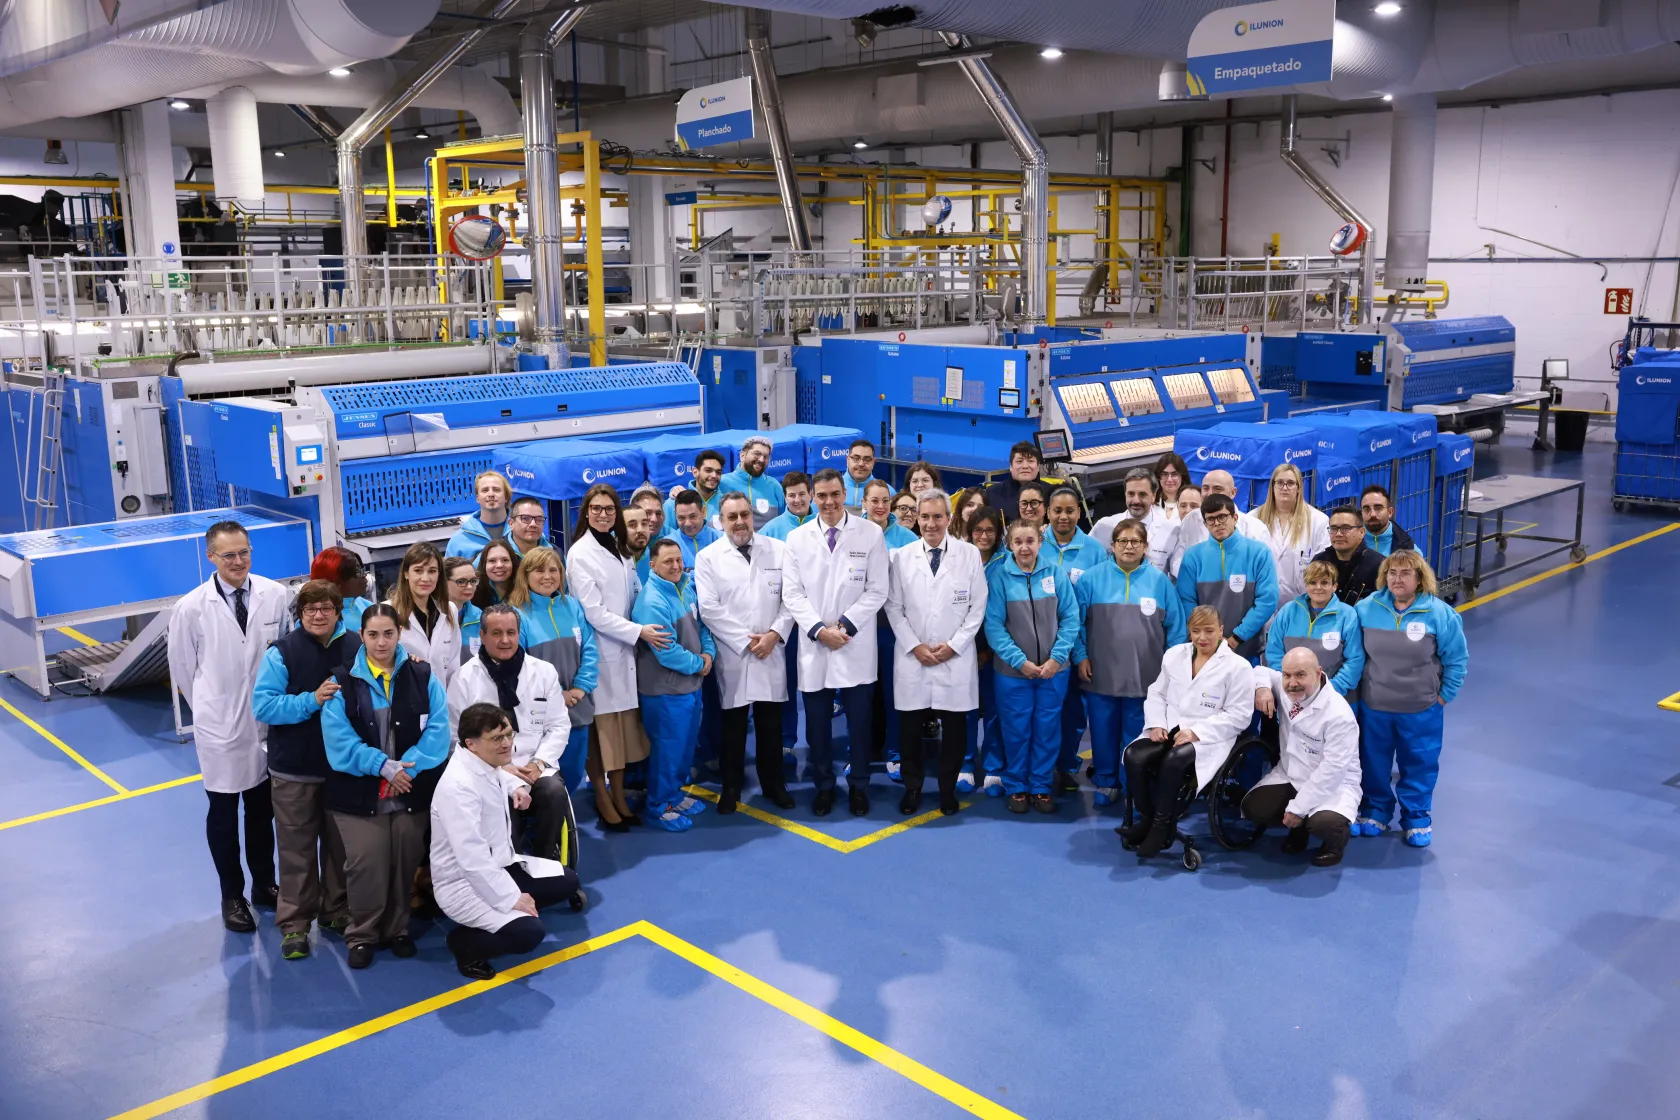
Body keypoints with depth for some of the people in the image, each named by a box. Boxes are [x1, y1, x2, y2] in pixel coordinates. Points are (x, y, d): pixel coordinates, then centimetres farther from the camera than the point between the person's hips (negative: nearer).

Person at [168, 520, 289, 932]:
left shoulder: (276, 596, -10)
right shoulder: (191, 608, -14)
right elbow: (183, 669, -1)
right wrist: (212, 709, 7)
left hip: (268, 722, 2)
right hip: (220, 727, -2)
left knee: (263, 809, 18)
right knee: (223, 814, 13)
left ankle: (264, 885, 36)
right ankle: (232, 896, 30)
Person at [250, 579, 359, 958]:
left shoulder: (356, 647, -4)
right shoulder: (281, 652, -10)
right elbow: (263, 705, -15)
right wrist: (311, 701, -24)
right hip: (294, 768, -2)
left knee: (340, 842, 15)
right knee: (297, 846, 7)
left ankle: (338, 911, 32)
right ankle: (295, 923, 19)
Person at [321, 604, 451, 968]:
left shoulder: (422, 676, 2)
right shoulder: (343, 683, -1)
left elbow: (438, 729, -5)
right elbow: (338, 741, -9)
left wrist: (407, 766, -16)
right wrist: (382, 766, -17)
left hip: (412, 791, 2)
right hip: (359, 793, -1)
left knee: (405, 863, 9)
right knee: (365, 865, -3)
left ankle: (397, 928, 29)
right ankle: (361, 934, 18)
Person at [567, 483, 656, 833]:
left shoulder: (620, 549, 12)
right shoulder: (580, 553, -9)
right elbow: (593, 612, -13)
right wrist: (639, 632, -15)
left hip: (624, 649, 6)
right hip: (599, 650, -6)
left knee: (624, 723, 10)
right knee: (600, 724, 0)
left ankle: (618, 794, 20)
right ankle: (602, 798, 11)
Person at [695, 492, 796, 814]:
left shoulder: (778, 550, 5)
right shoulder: (707, 557, -1)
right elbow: (709, 608, -8)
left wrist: (774, 634, -10)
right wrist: (746, 640, -11)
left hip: (771, 651, 2)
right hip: (732, 654, -2)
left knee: (771, 723, 10)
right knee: (733, 724, 7)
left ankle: (773, 783, 24)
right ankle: (731, 787, 20)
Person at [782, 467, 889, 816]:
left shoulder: (871, 533, -2)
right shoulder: (797, 538, 4)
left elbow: (877, 591, -4)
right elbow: (792, 593, 1)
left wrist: (845, 626, -13)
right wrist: (819, 629, -11)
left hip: (857, 646, -1)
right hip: (813, 647, 2)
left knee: (859, 722, 6)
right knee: (817, 723, 8)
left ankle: (859, 786, 23)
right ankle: (823, 785, 24)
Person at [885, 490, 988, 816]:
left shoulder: (970, 554, 1)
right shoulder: (901, 557, 3)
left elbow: (977, 607, 1)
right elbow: (894, 607, 3)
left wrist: (953, 645, -7)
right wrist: (915, 646, -7)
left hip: (956, 660, -1)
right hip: (912, 659, 1)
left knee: (953, 728, 6)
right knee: (910, 728, 5)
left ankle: (948, 789, 21)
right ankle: (912, 788, 21)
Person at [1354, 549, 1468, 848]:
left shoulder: (1440, 614, -12)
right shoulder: (1365, 609, -8)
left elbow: (1457, 660, -3)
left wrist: (1443, 696, -3)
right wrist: (1357, 688, 3)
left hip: (1421, 711, -1)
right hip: (1373, 707, 2)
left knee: (1419, 766, 11)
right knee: (1374, 764, 15)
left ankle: (1417, 819, 28)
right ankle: (1375, 810, 34)